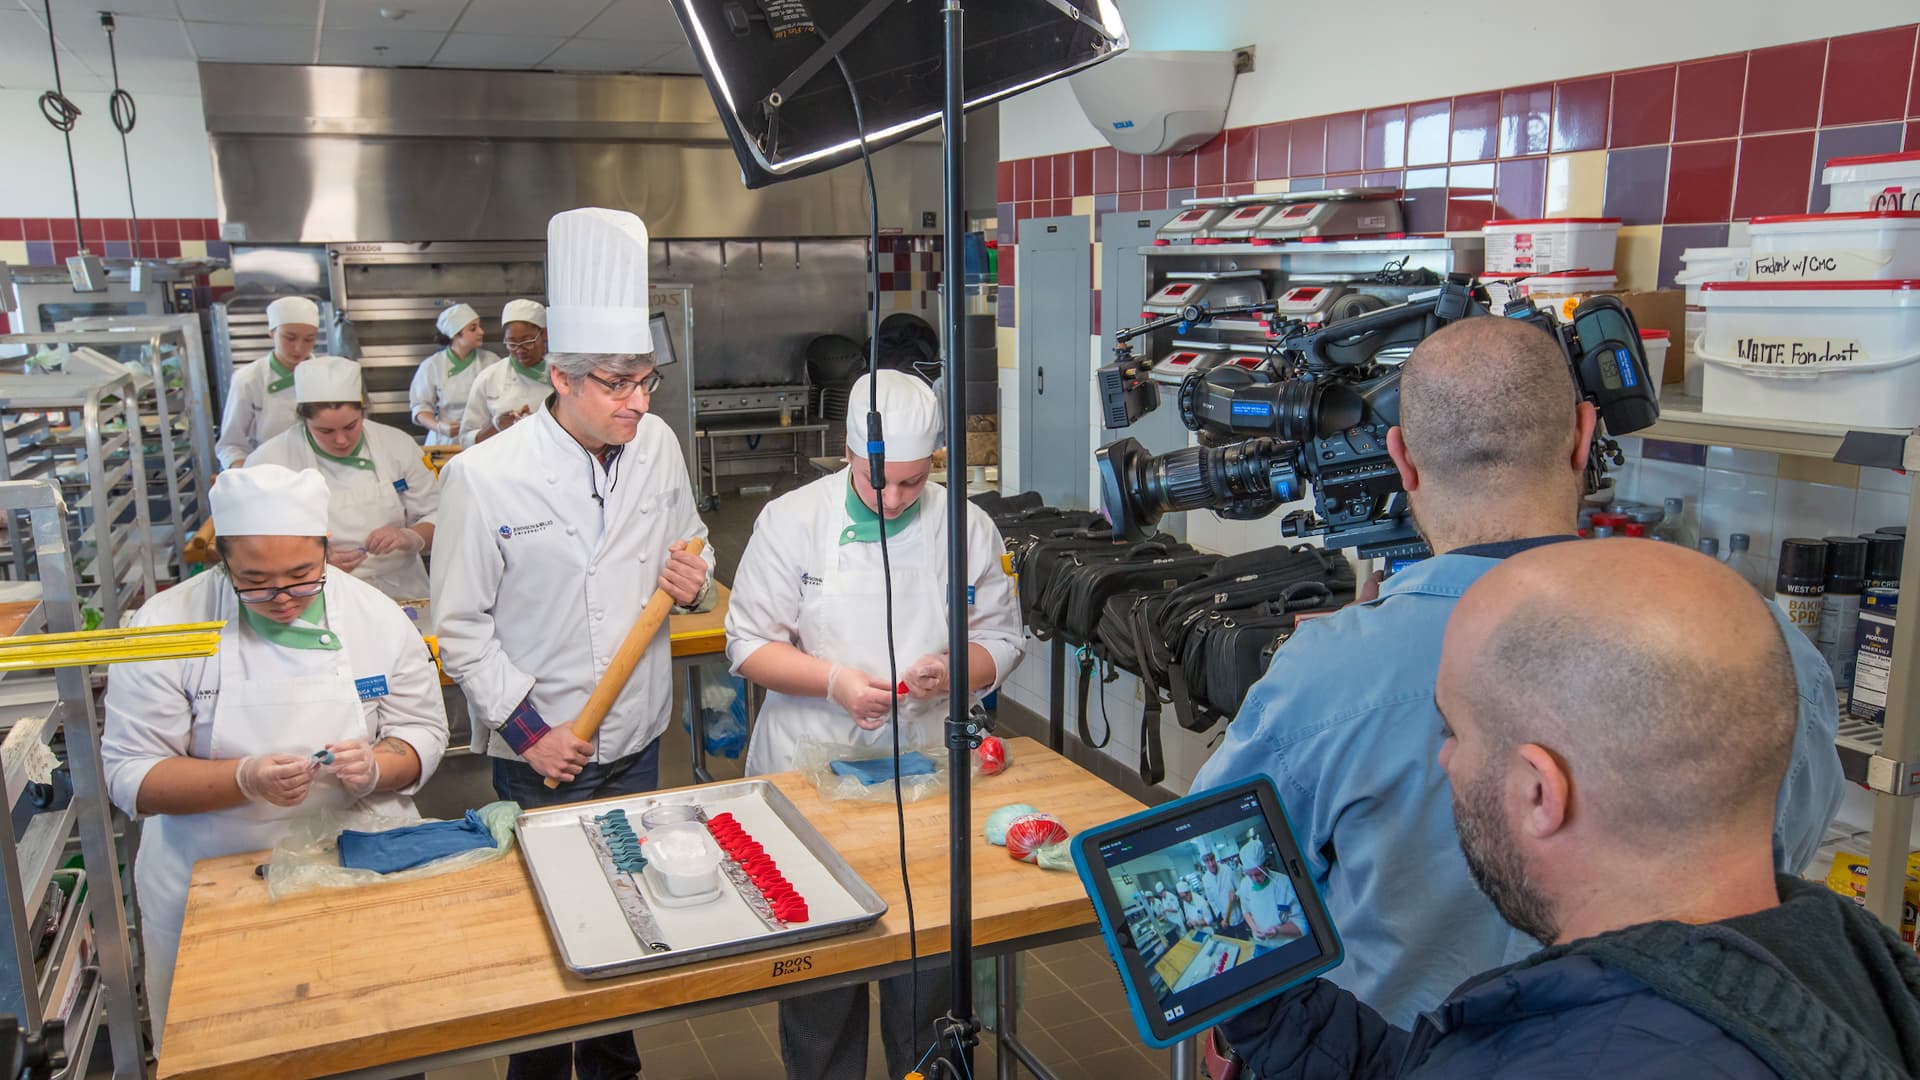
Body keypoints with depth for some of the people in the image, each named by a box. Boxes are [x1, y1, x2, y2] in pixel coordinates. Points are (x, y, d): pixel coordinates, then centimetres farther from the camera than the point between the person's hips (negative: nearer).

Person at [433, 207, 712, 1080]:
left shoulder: (657, 447, -2)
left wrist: (692, 582, -11)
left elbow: (689, 554, 12)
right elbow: (461, 627, -11)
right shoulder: (484, 477, -17)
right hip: (539, 757, -4)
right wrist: (530, 730, -15)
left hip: (636, 740, 5)